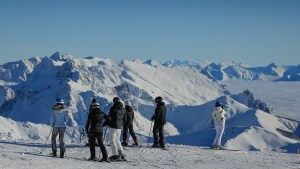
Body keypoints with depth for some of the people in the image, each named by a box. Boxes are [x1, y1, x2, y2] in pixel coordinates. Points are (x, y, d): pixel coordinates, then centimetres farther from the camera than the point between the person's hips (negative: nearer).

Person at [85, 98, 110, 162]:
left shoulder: (91, 114, -10)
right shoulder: (102, 113, 4)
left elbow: (88, 122, -13)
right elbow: (108, 119, 10)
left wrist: (86, 130, -2)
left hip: (93, 131, -4)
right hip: (100, 131, 4)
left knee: (92, 144, 11)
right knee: (101, 144, 8)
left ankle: (93, 157, 8)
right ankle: (105, 156, -4)